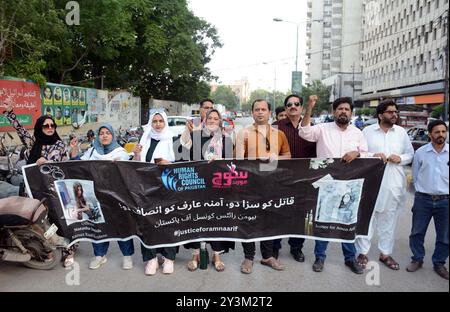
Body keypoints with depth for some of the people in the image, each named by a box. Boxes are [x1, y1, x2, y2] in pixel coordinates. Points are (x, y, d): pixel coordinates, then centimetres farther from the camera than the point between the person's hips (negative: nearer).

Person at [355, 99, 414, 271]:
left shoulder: (402, 132, 9)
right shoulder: (368, 131, 1)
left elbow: (410, 154, 13)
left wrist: (400, 158, -8)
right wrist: (372, 155, -16)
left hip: (394, 184, 3)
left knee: (389, 219, 10)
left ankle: (385, 253, 23)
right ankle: (363, 252, 13)